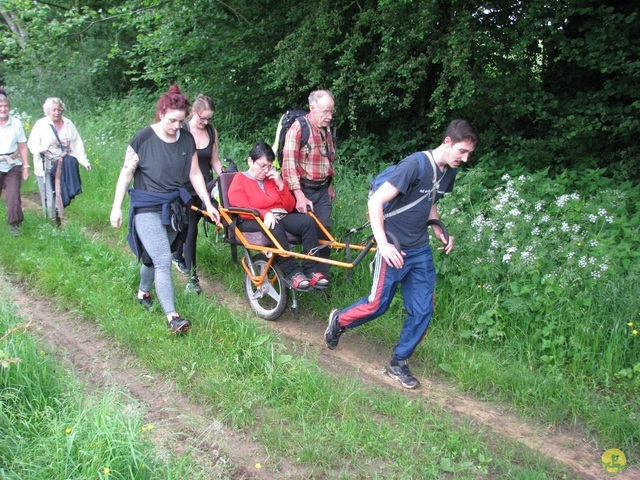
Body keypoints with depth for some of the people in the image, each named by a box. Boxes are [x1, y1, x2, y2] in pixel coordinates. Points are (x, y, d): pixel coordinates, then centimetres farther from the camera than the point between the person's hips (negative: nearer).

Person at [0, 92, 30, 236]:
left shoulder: (16, 123, 2)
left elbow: (22, 147, 5)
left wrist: (26, 167, 2)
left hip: (13, 166, 1)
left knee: (13, 196, -7)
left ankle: (13, 224, 2)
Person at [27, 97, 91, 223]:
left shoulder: (68, 124, 6)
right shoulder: (41, 124, -2)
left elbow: (77, 145, 5)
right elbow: (31, 143, 0)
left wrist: (84, 161, -3)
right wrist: (40, 149, -22)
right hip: (45, 167, -2)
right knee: (48, 197, -5)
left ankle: (59, 220, 14)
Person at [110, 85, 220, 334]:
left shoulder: (187, 140, 2)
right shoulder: (144, 139, -12)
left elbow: (195, 174, 7)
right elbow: (126, 173, -7)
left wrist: (208, 204, 3)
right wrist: (116, 207, -6)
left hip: (173, 206, 5)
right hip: (146, 208, -5)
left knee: (154, 256, 17)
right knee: (163, 260, -14)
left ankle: (143, 292, 43)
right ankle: (172, 316, -11)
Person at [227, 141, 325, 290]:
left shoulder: (273, 178, 20)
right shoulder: (240, 180, 5)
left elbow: (290, 207, 13)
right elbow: (242, 210, -11)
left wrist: (280, 184, -1)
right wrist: (265, 214, -28)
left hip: (281, 217, 6)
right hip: (253, 221, -5)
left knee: (308, 221, -21)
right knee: (274, 227, -39)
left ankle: (311, 270, -25)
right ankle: (292, 272, -36)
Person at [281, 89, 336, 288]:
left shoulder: (326, 129, 9)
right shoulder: (298, 128, -15)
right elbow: (289, 163, -22)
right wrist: (299, 195, -27)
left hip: (322, 189, 6)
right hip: (304, 189, -6)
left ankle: (321, 273, 10)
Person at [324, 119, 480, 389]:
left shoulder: (448, 172, 5)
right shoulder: (415, 164, -21)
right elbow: (376, 201, -22)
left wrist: (439, 231, 9)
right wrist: (383, 244, -26)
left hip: (421, 250, 7)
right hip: (394, 249, -7)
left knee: (422, 311, 6)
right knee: (378, 305, 2)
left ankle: (399, 364, 22)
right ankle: (339, 321, 31)